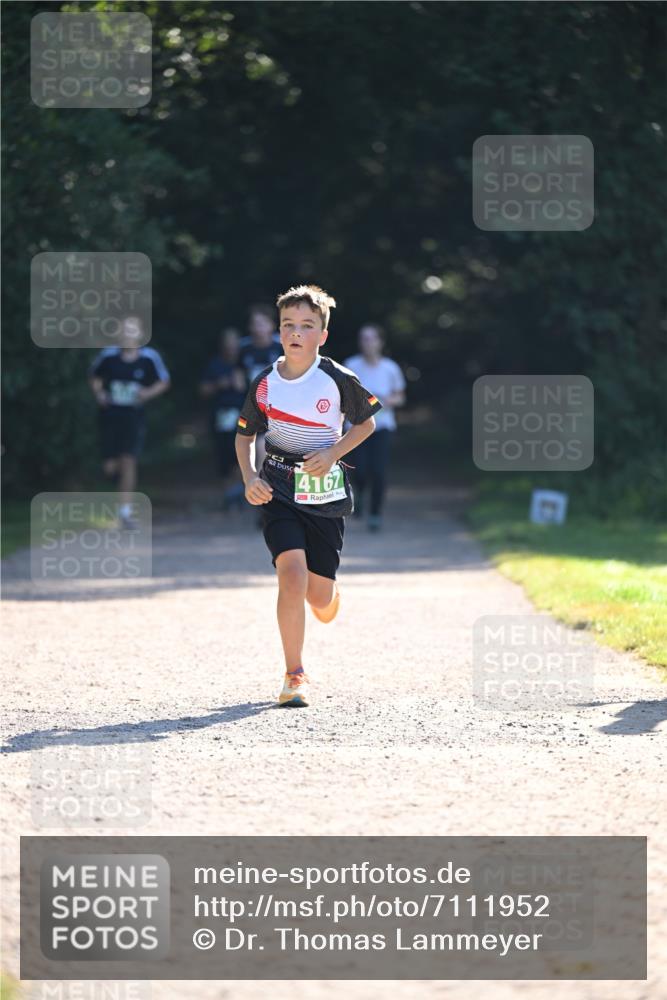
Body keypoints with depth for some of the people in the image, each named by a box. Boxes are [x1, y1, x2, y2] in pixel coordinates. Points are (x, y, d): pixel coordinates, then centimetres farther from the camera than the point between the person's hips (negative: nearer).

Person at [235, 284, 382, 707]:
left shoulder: (338, 380, -8)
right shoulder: (265, 383, -2)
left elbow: (367, 422, 7)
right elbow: (245, 434, 12)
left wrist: (332, 454, -9)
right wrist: (250, 476, -5)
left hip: (326, 494, 0)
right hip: (278, 492, 0)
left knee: (320, 601, 2)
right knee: (292, 572, -21)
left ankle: (330, 596, 43)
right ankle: (295, 676, -10)